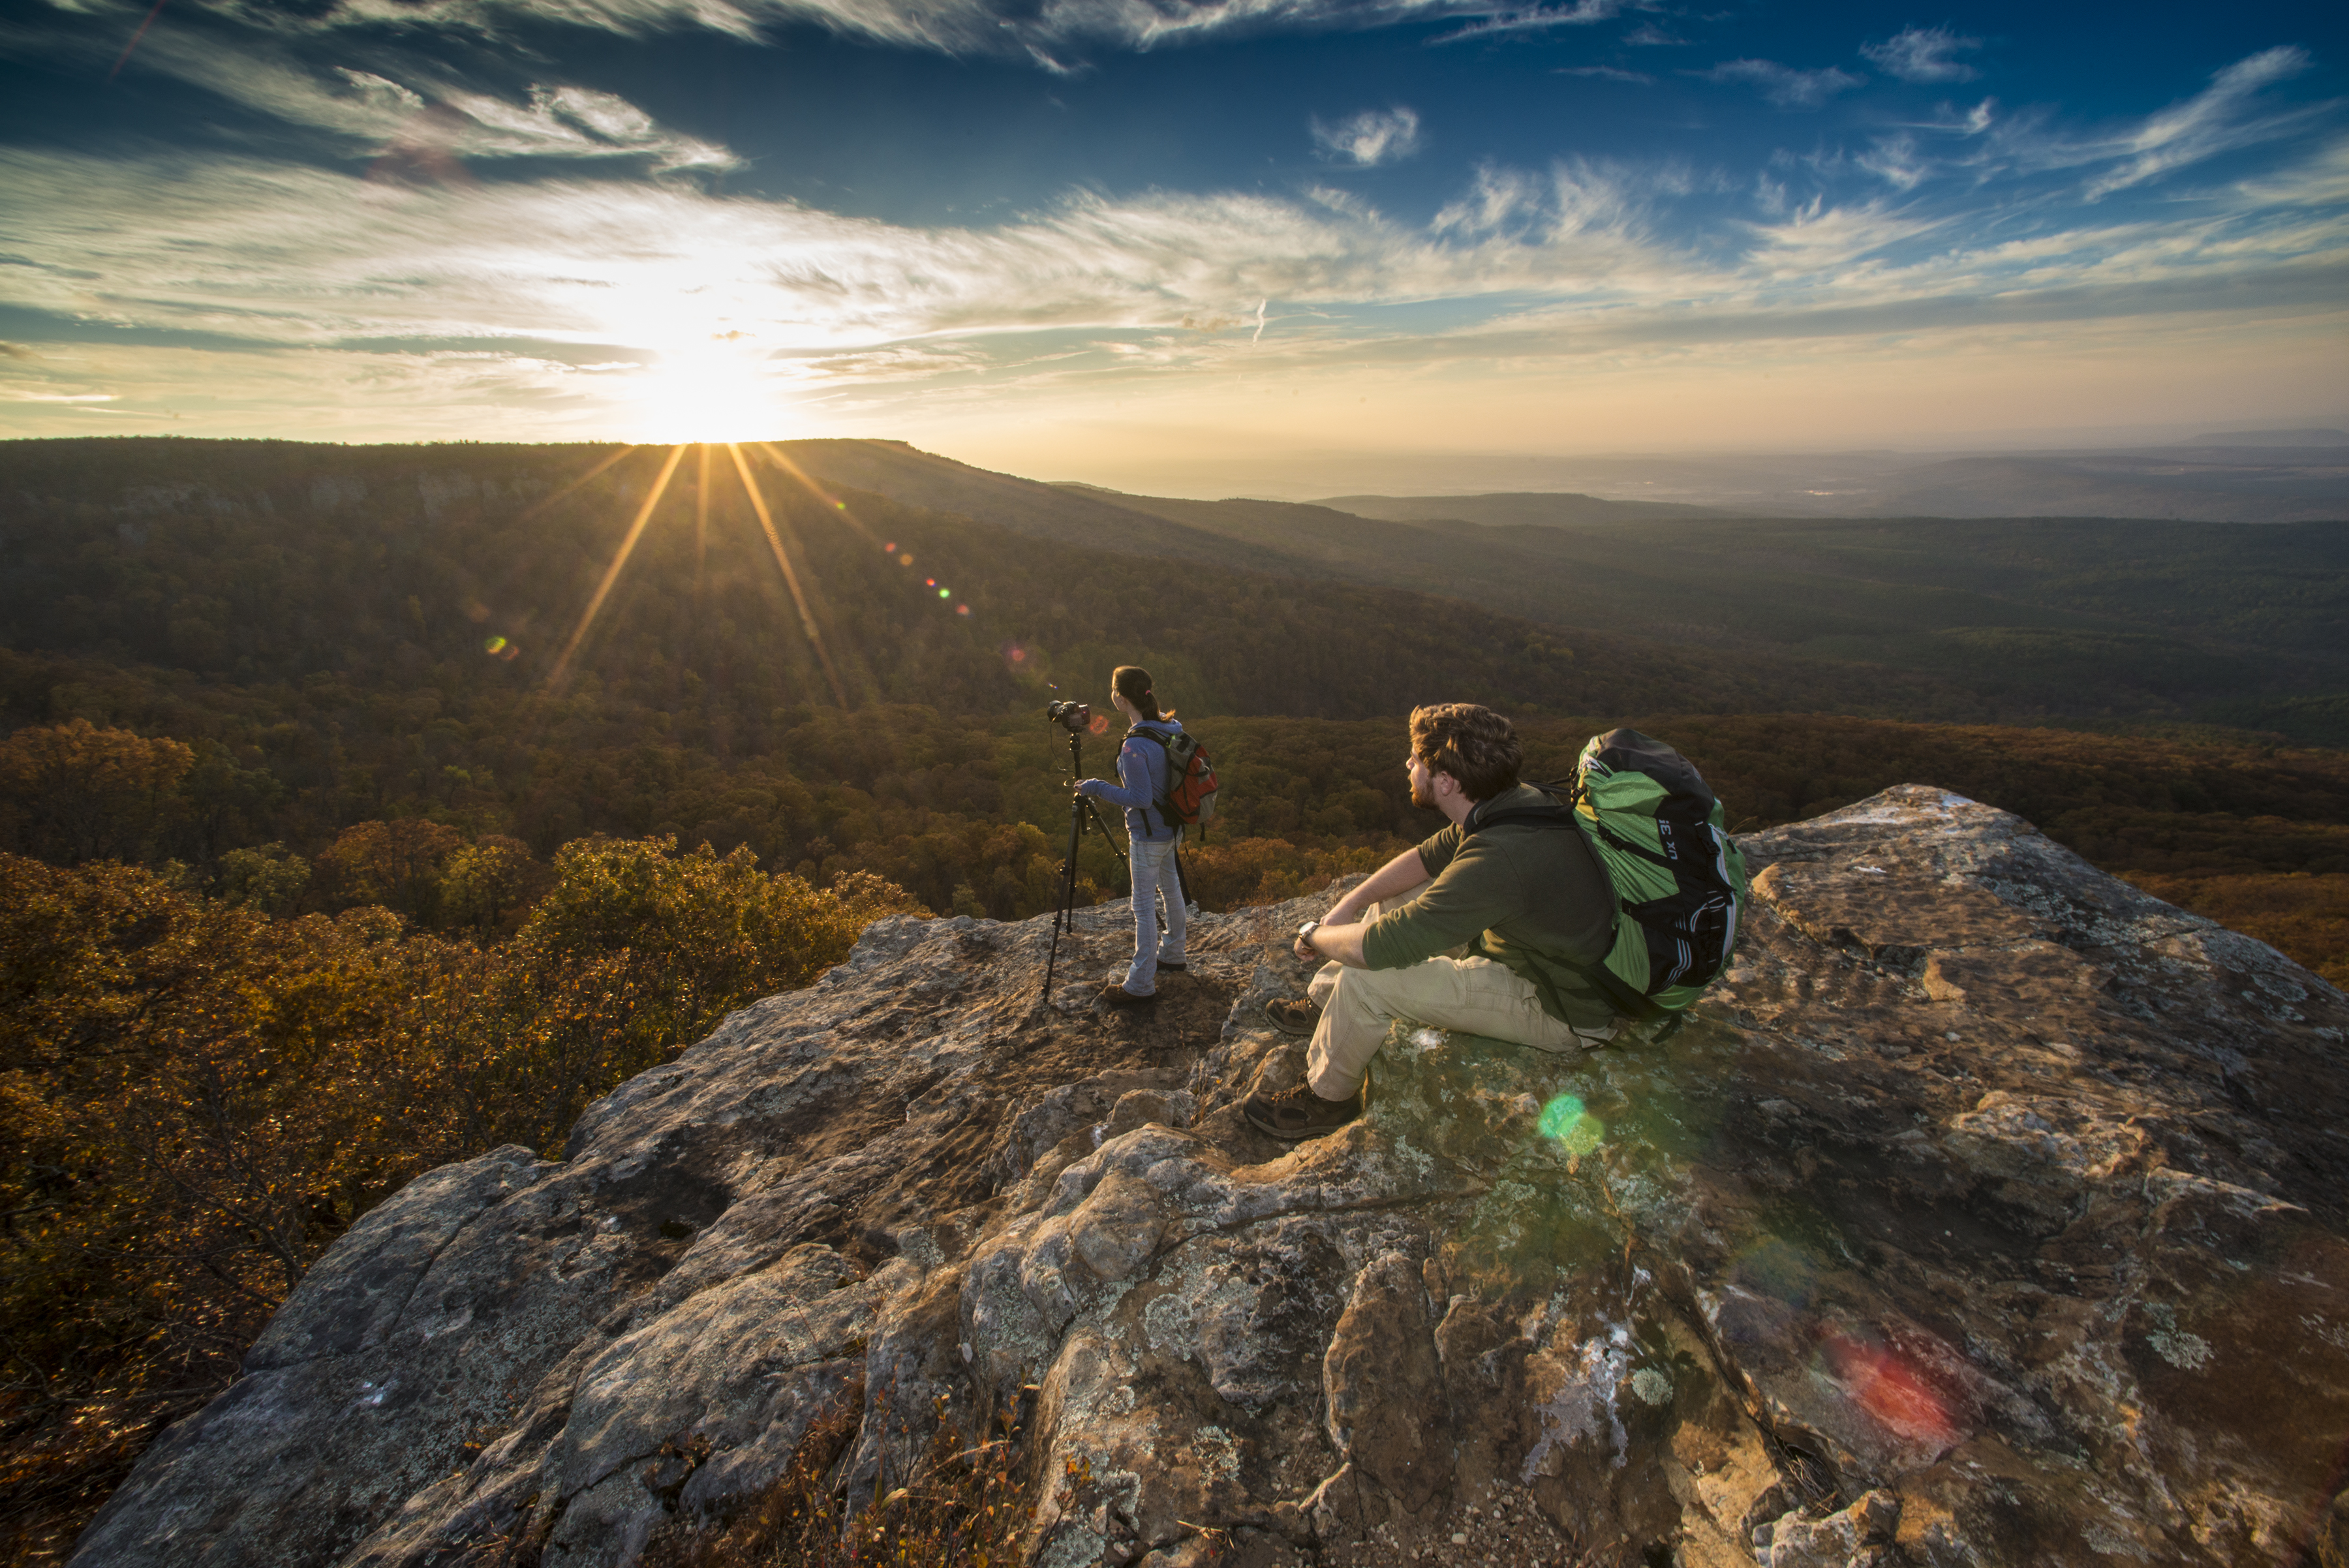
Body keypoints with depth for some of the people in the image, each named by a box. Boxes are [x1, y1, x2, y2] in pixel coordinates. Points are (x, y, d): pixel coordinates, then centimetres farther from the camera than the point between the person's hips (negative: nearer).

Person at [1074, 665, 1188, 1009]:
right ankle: (1172, 953, 41)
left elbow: (1140, 798, -26)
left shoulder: (1136, 746, -28)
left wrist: (1097, 787, -16)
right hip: (1171, 827, 9)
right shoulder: (1171, 728, -2)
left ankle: (1141, 984, 8)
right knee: (1170, 888, 23)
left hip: (1148, 835, -9)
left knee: (1143, 905, -1)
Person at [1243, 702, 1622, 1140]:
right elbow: (1426, 857, 11)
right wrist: (1346, 905, 2)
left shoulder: (1500, 857, -36)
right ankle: (1324, 1007, 30)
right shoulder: (1515, 800, -7)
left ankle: (1327, 1099, 10)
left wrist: (1315, 935, -11)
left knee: (1364, 981, -16)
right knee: (1394, 899, 13)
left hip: (1565, 1014, -9)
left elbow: (1376, 947, -32)